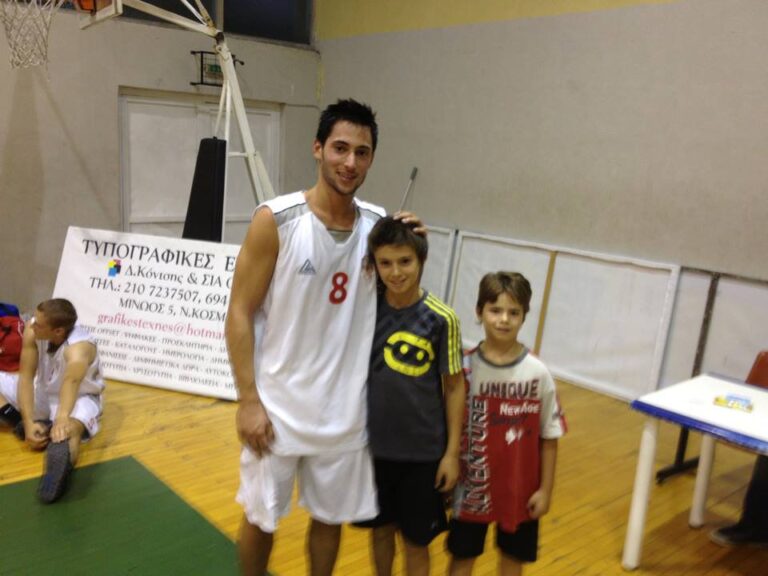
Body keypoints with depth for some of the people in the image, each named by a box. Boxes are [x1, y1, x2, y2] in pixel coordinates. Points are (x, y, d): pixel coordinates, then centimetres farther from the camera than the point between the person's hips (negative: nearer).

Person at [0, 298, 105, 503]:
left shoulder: (79, 348, -34)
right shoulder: (32, 330, -19)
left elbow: (71, 382, -54)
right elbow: (26, 377, -19)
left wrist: (62, 418, -71)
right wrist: (28, 422, -28)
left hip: (79, 398, -7)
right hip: (42, 392, 7)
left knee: (69, 427, -41)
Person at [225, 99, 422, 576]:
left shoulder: (379, 225, -1)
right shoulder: (276, 220, -13)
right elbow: (240, 314, -10)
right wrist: (248, 400, -13)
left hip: (344, 411, 3)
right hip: (278, 407, -3)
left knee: (331, 517, 19)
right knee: (261, 517, 16)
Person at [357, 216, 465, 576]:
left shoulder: (441, 318, -14)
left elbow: (454, 387, -7)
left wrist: (452, 452, -5)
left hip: (423, 451, -2)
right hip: (373, 445, 2)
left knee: (416, 541, 13)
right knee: (380, 529, 20)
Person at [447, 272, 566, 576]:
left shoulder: (537, 373, -13)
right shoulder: (464, 367, -12)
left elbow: (549, 437, -6)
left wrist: (546, 489, -3)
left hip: (520, 487, 0)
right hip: (472, 486, 0)